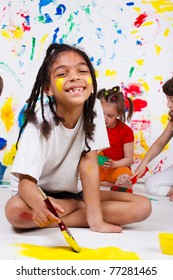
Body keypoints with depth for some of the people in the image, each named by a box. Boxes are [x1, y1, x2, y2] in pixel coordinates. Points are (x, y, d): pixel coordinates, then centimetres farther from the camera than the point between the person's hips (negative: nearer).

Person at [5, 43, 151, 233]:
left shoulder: (93, 108, -17)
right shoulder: (40, 121, -25)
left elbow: (89, 161, -17)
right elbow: (26, 180, -29)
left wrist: (96, 219, -25)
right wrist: (40, 204, -53)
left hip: (73, 191, 3)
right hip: (38, 193, -2)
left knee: (143, 206, -11)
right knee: (15, 210, -37)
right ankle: (82, 207, -12)